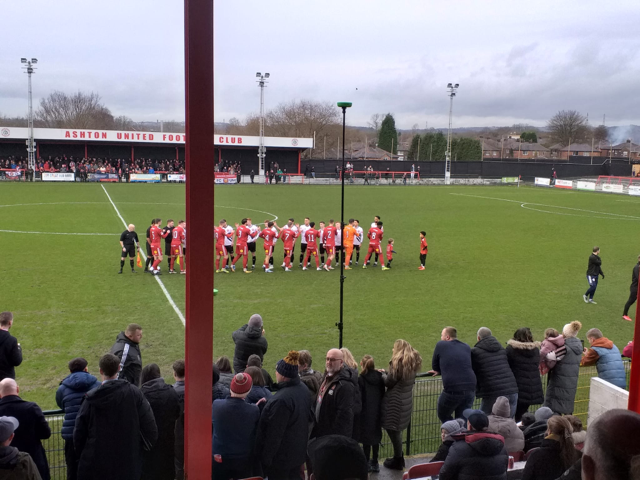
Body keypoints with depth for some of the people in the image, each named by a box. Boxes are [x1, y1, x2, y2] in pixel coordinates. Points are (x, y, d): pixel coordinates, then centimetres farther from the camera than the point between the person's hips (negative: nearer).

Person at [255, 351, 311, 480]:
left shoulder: (281, 399, -30)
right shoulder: (303, 389, -2)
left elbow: (274, 433, -25)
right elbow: (308, 417, 11)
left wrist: (266, 458, -14)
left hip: (281, 455, -8)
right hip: (298, 450, 8)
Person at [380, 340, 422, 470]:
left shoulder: (398, 361, -16)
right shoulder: (413, 361, 9)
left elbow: (389, 382, -14)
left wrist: (383, 374, 4)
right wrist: (388, 374, 12)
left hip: (396, 401, -9)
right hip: (407, 400, 9)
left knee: (393, 429, 3)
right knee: (397, 430, 20)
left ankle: (398, 461, 13)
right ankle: (399, 457, 28)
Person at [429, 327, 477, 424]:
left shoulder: (440, 345, 3)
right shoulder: (467, 347, 17)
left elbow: (434, 367, 8)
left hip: (453, 390, -5)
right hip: (470, 389, 5)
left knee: (443, 416, 17)